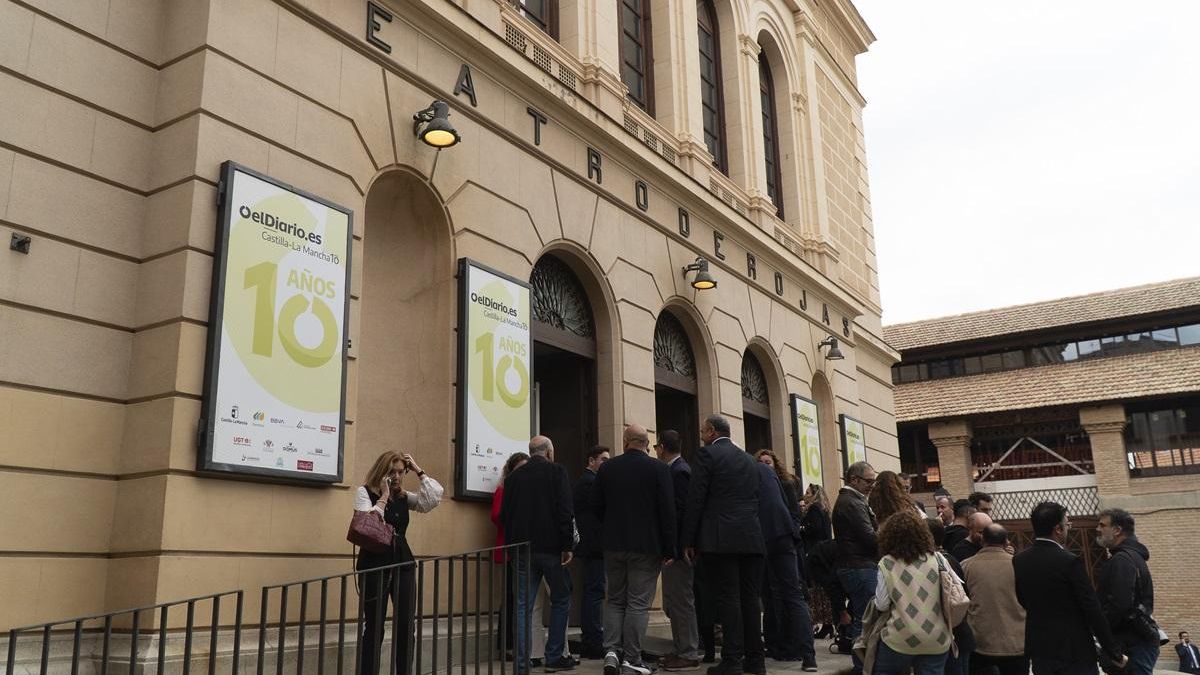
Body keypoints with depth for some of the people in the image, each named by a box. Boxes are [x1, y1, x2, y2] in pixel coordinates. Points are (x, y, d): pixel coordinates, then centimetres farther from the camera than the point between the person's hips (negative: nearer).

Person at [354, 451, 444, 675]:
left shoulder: (404, 497, 12)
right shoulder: (364, 492, 1)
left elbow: (435, 498, -2)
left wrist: (419, 471, 0)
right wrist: (383, 495, -9)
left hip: (403, 564, 5)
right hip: (374, 565, -4)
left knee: (406, 626, 3)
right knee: (374, 627, -2)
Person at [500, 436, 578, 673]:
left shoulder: (514, 477, 9)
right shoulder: (556, 471, -4)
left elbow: (504, 514, 11)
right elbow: (565, 511, -12)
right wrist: (567, 545, -10)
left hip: (523, 549, 4)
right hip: (551, 547, -4)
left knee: (523, 605, 5)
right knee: (560, 601, 10)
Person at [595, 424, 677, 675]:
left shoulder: (606, 468, 1)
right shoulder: (659, 469, -7)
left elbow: (598, 508, 7)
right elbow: (668, 512, -9)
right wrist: (669, 550, -4)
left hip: (613, 545, 3)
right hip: (647, 546, -3)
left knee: (615, 600, 15)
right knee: (638, 603, 2)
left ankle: (611, 650, 4)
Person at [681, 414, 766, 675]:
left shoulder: (706, 454, -2)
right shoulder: (749, 459, 18)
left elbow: (695, 500, -6)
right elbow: (755, 499, 18)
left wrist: (688, 540, -3)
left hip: (721, 538, -6)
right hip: (752, 538, 6)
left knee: (728, 599, -5)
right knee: (750, 598, 9)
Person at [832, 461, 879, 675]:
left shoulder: (847, 500, 18)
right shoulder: (853, 503, -15)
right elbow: (870, 538, -19)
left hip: (852, 567, 11)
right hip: (861, 568, -11)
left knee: (859, 619, 16)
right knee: (865, 621, -7)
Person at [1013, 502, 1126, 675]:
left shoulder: (1018, 560, 1)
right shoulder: (1070, 561, -16)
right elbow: (1092, 610, -14)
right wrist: (1114, 653, -7)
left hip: (1039, 649, 6)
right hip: (1074, 651, -5)